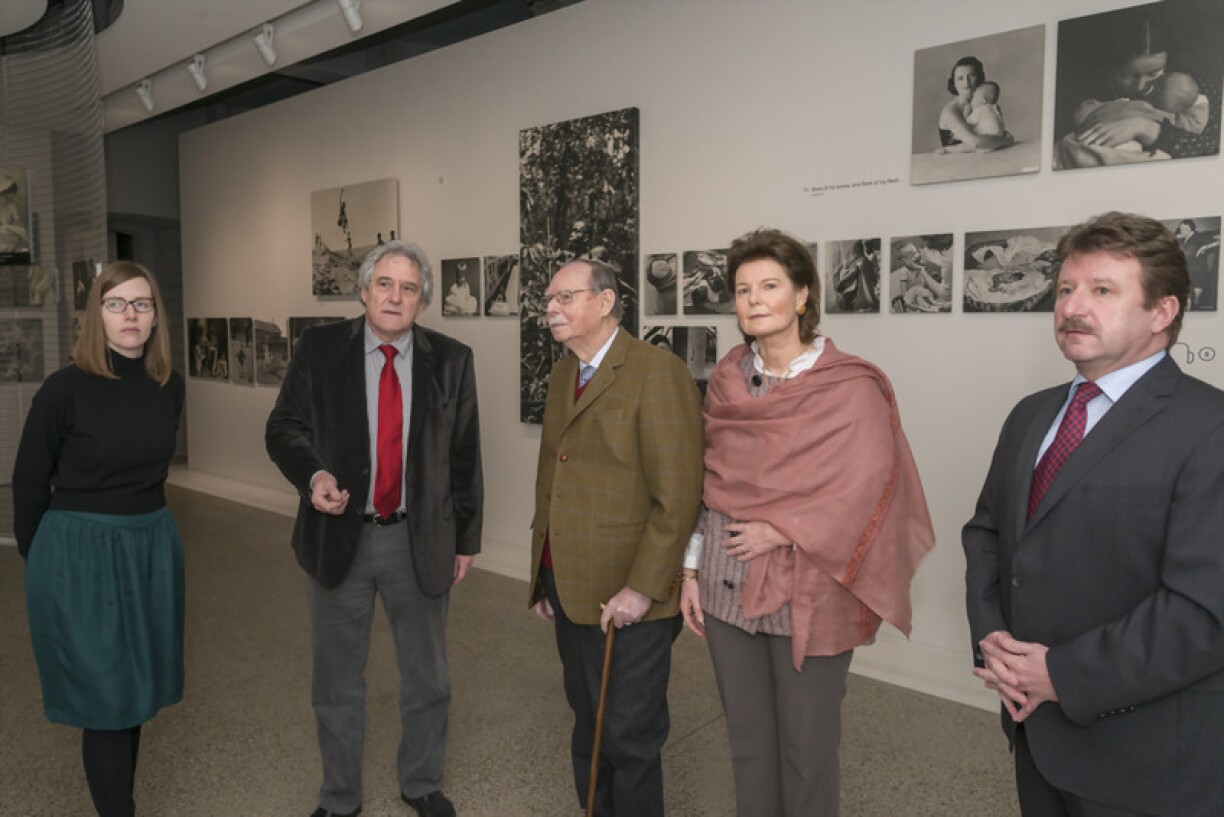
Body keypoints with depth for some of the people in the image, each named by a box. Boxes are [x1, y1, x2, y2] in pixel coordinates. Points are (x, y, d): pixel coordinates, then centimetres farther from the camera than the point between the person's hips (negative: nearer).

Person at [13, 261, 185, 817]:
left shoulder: (168, 386, 0)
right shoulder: (66, 389, -13)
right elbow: (29, 480, -1)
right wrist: (38, 555, 9)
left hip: (153, 547, 5)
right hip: (81, 555, -5)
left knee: (136, 687, 15)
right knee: (105, 695, 4)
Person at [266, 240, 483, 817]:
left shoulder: (451, 360, -2)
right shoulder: (319, 348, -3)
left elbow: (465, 456, 1)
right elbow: (284, 427, -2)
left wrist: (466, 538, 3)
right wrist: (312, 473, -23)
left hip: (421, 542, 1)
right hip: (339, 536, 0)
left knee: (426, 678, 17)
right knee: (336, 681, 17)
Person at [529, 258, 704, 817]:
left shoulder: (657, 372, -13)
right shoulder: (562, 375, 12)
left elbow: (679, 495, -17)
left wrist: (643, 588, -18)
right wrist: (545, 577, 14)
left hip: (628, 599, -7)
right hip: (568, 590, 7)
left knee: (630, 735, 6)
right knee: (588, 725, 20)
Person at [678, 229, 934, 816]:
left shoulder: (851, 387, -9)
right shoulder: (727, 380, 6)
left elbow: (867, 487, -14)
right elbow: (710, 481, 10)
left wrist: (780, 531, -17)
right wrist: (692, 570, 9)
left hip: (804, 589, -4)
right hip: (726, 586, 5)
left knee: (807, 747, 8)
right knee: (746, 741, 17)